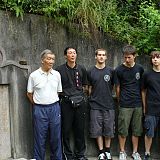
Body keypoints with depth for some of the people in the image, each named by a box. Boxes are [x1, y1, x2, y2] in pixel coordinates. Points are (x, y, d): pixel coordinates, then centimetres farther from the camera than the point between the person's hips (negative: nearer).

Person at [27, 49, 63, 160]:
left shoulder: (57, 74, 4)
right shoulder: (34, 75, -4)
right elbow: (29, 93, 5)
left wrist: (54, 103, 9)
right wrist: (37, 104, 6)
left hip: (54, 108, 3)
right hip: (40, 109, -2)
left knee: (56, 136, 9)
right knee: (40, 138, 4)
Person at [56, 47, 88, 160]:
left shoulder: (82, 69, 8)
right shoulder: (60, 70, -1)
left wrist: (80, 93, 6)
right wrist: (64, 95, -2)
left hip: (80, 102, 2)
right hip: (66, 103, -2)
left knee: (80, 129, 9)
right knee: (66, 130, 4)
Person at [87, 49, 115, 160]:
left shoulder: (110, 71, 3)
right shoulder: (91, 72, 3)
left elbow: (113, 86, 12)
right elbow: (89, 88, 9)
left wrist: (107, 94, 6)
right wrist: (91, 98, 1)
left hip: (109, 105, 0)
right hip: (95, 105, 0)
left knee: (108, 130, 7)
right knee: (97, 130, 4)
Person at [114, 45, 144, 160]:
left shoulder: (140, 69, 4)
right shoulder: (119, 70, -5)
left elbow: (142, 86, 12)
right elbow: (118, 88, 2)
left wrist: (142, 102, 11)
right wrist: (120, 101, 6)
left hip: (138, 104, 3)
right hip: (125, 105, -3)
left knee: (136, 130, 10)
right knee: (123, 130, 2)